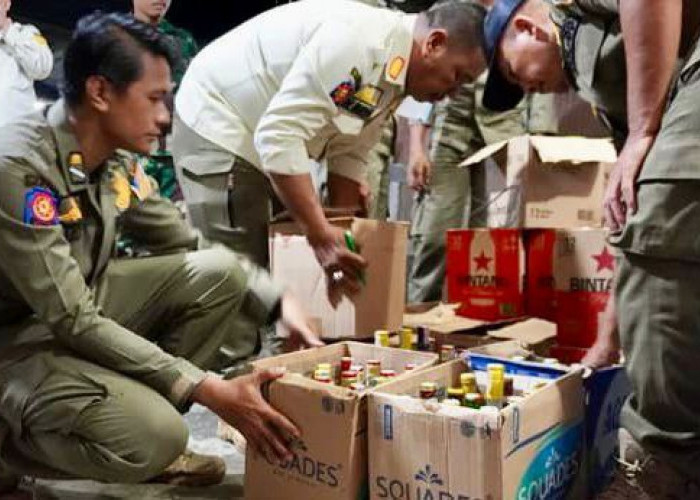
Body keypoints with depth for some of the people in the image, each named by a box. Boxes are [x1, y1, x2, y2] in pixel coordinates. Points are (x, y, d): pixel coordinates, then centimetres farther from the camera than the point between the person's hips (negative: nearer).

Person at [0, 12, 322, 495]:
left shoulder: (117, 159, -4)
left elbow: (189, 246, 7)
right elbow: (74, 323, -29)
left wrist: (279, 302, -6)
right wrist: (207, 390, -30)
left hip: (85, 305, 7)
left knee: (222, 272, -8)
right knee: (155, 438, -29)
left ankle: (141, 403, 2)